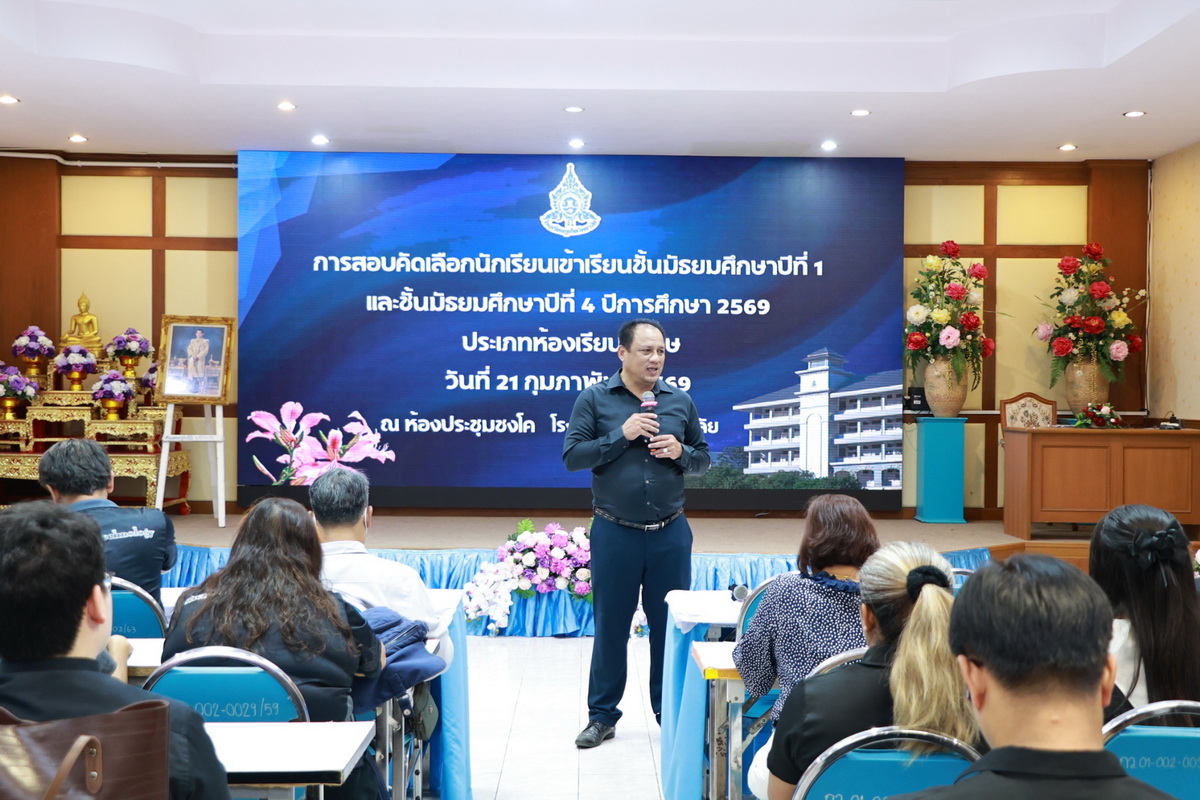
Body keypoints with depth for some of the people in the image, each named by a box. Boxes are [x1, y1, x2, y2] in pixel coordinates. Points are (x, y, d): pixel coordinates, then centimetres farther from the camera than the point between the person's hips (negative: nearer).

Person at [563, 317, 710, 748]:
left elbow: (703, 459, 13)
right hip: (614, 533, -2)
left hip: (670, 534, 2)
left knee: (670, 624, 9)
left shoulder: (681, 401, 6)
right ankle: (602, 715, 21)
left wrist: (679, 452, -9)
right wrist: (621, 435, -16)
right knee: (610, 625, 7)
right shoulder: (594, 398, -2)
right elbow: (572, 456, -8)